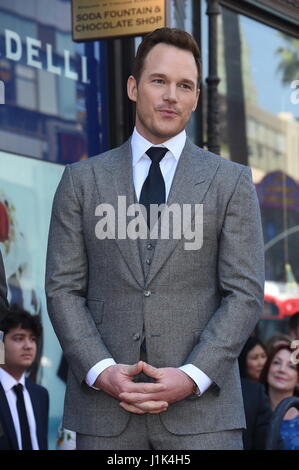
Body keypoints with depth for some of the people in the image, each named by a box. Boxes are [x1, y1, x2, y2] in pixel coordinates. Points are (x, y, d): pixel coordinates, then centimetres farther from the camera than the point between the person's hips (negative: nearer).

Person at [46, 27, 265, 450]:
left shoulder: (232, 182, 8)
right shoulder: (82, 181, 11)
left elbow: (245, 292, 2)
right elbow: (63, 289, 6)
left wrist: (192, 377, -11)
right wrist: (101, 371, -10)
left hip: (201, 408, -1)